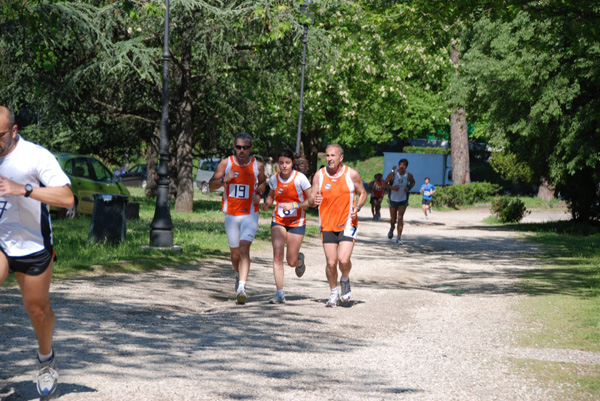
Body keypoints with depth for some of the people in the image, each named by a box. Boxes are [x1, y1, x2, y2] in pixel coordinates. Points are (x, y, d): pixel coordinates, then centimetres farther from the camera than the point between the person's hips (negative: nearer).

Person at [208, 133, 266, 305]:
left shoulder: (257, 166, -3)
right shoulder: (225, 163, -3)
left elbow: (262, 182, 18)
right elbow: (211, 186, -2)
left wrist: (259, 195, -2)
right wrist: (224, 180, -22)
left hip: (250, 214, -2)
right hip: (231, 214, 2)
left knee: (244, 248, -19)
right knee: (235, 253, 12)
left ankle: (241, 287, -25)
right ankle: (239, 275, 43)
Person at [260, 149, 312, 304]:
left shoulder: (300, 178, -13)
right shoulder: (274, 179, -2)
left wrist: (294, 206, -22)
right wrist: (267, 204, -6)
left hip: (297, 222, -2)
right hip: (278, 221, 2)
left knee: (291, 261, 0)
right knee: (277, 256, -14)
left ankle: (300, 260, 39)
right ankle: (280, 293, -11)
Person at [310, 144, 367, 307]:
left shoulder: (352, 174, -3)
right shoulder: (319, 175, 1)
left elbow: (363, 193, 9)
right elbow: (311, 200, 3)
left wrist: (357, 208, -10)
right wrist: (314, 201, -22)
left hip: (348, 223, -2)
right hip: (327, 225, 2)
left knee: (344, 259, -17)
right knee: (331, 262, 0)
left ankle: (345, 281, 17)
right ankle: (333, 294, 22)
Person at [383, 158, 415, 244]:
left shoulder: (409, 175, -6)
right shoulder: (393, 174, -11)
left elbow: (413, 182, 15)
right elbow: (384, 184, -4)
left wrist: (409, 188, -6)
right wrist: (392, 187, -23)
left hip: (403, 200, 0)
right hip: (393, 199, 0)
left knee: (400, 218, -14)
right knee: (393, 219, 10)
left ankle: (399, 238, -11)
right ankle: (392, 228, 46)